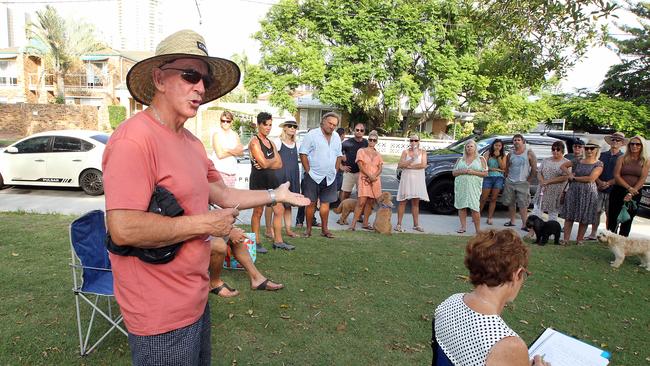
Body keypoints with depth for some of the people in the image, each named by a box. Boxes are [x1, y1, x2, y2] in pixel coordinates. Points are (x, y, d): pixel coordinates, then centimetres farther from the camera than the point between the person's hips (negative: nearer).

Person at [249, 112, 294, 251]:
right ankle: (257, 243, 10)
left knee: (279, 210, 7)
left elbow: (279, 164, 8)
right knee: (258, 211, 0)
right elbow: (264, 163, -17)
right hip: (258, 179, -8)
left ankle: (278, 241, 17)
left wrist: (267, 163, -9)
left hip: (271, 178, 8)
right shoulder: (254, 141, -7)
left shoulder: (271, 143, 17)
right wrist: (274, 159, 2)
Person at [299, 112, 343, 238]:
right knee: (311, 203, 2)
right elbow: (303, 154, -9)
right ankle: (308, 229, 13)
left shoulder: (336, 138, 11)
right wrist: (308, 171, -12)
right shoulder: (312, 135, -7)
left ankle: (324, 229, 19)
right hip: (313, 176, -5)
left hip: (330, 177, 5)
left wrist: (335, 170, 9)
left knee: (326, 203, 10)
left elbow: (338, 156, 19)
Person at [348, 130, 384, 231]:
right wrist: (369, 176, -17)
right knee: (361, 202, -14)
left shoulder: (378, 154, 15)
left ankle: (365, 223, 12)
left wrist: (374, 176, -11)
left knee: (370, 202, 4)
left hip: (375, 180, 4)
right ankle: (353, 223, -11)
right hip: (364, 179, -4)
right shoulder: (361, 151, 4)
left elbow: (380, 168, 8)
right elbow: (360, 166, -6)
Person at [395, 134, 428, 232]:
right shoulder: (405, 152, 3)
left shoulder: (422, 152, 5)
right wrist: (412, 159, -20)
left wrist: (410, 166, -12)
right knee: (403, 201, -2)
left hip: (418, 179, 2)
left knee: (416, 202, 9)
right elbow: (400, 165, -9)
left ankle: (416, 224, 15)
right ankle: (399, 224, 0)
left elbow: (423, 165, -9)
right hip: (406, 178, -2)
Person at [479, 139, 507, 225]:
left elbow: (503, 167, -3)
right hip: (488, 177, -2)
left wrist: (498, 156, -9)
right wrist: (496, 169, -8)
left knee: (493, 199, 4)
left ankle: (489, 218, 9)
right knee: (483, 198, -3)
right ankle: (478, 214, 11)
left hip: (499, 178, 2)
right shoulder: (488, 153, 1)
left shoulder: (503, 155, 8)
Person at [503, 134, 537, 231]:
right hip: (510, 183, 5)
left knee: (523, 205, -9)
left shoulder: (529, 153, -2)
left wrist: (528, 180, -6)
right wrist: (507, 177, 6)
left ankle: (524, 225, -9)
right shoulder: (510, 154, 10)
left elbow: (534, 169, -3)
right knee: (510, 203, 10)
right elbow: (506, 167, 17)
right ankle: (512, 221, 21)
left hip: (522, 183, -4)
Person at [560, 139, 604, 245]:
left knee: (584, 219, 4)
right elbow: (563, 166, 20)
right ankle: (565, 240, 5)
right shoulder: (577, 161, 9)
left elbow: (591, 178, -12)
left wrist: (575, 178, -4)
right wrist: (569, 174, 3)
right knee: (569, 216, 1)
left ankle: (579, 240, 15)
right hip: (573, 191, 2)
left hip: (588, 193, -2)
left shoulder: (599, 164, 0)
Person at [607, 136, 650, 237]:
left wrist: (631, 194, -15)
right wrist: (629, 188, -16)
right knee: (613, 218, -1)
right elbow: (616, 175, -5)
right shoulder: (622, 159, 3)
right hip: (618, 191, 0)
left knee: (627, 220, 8)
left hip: (635, 194, 1)